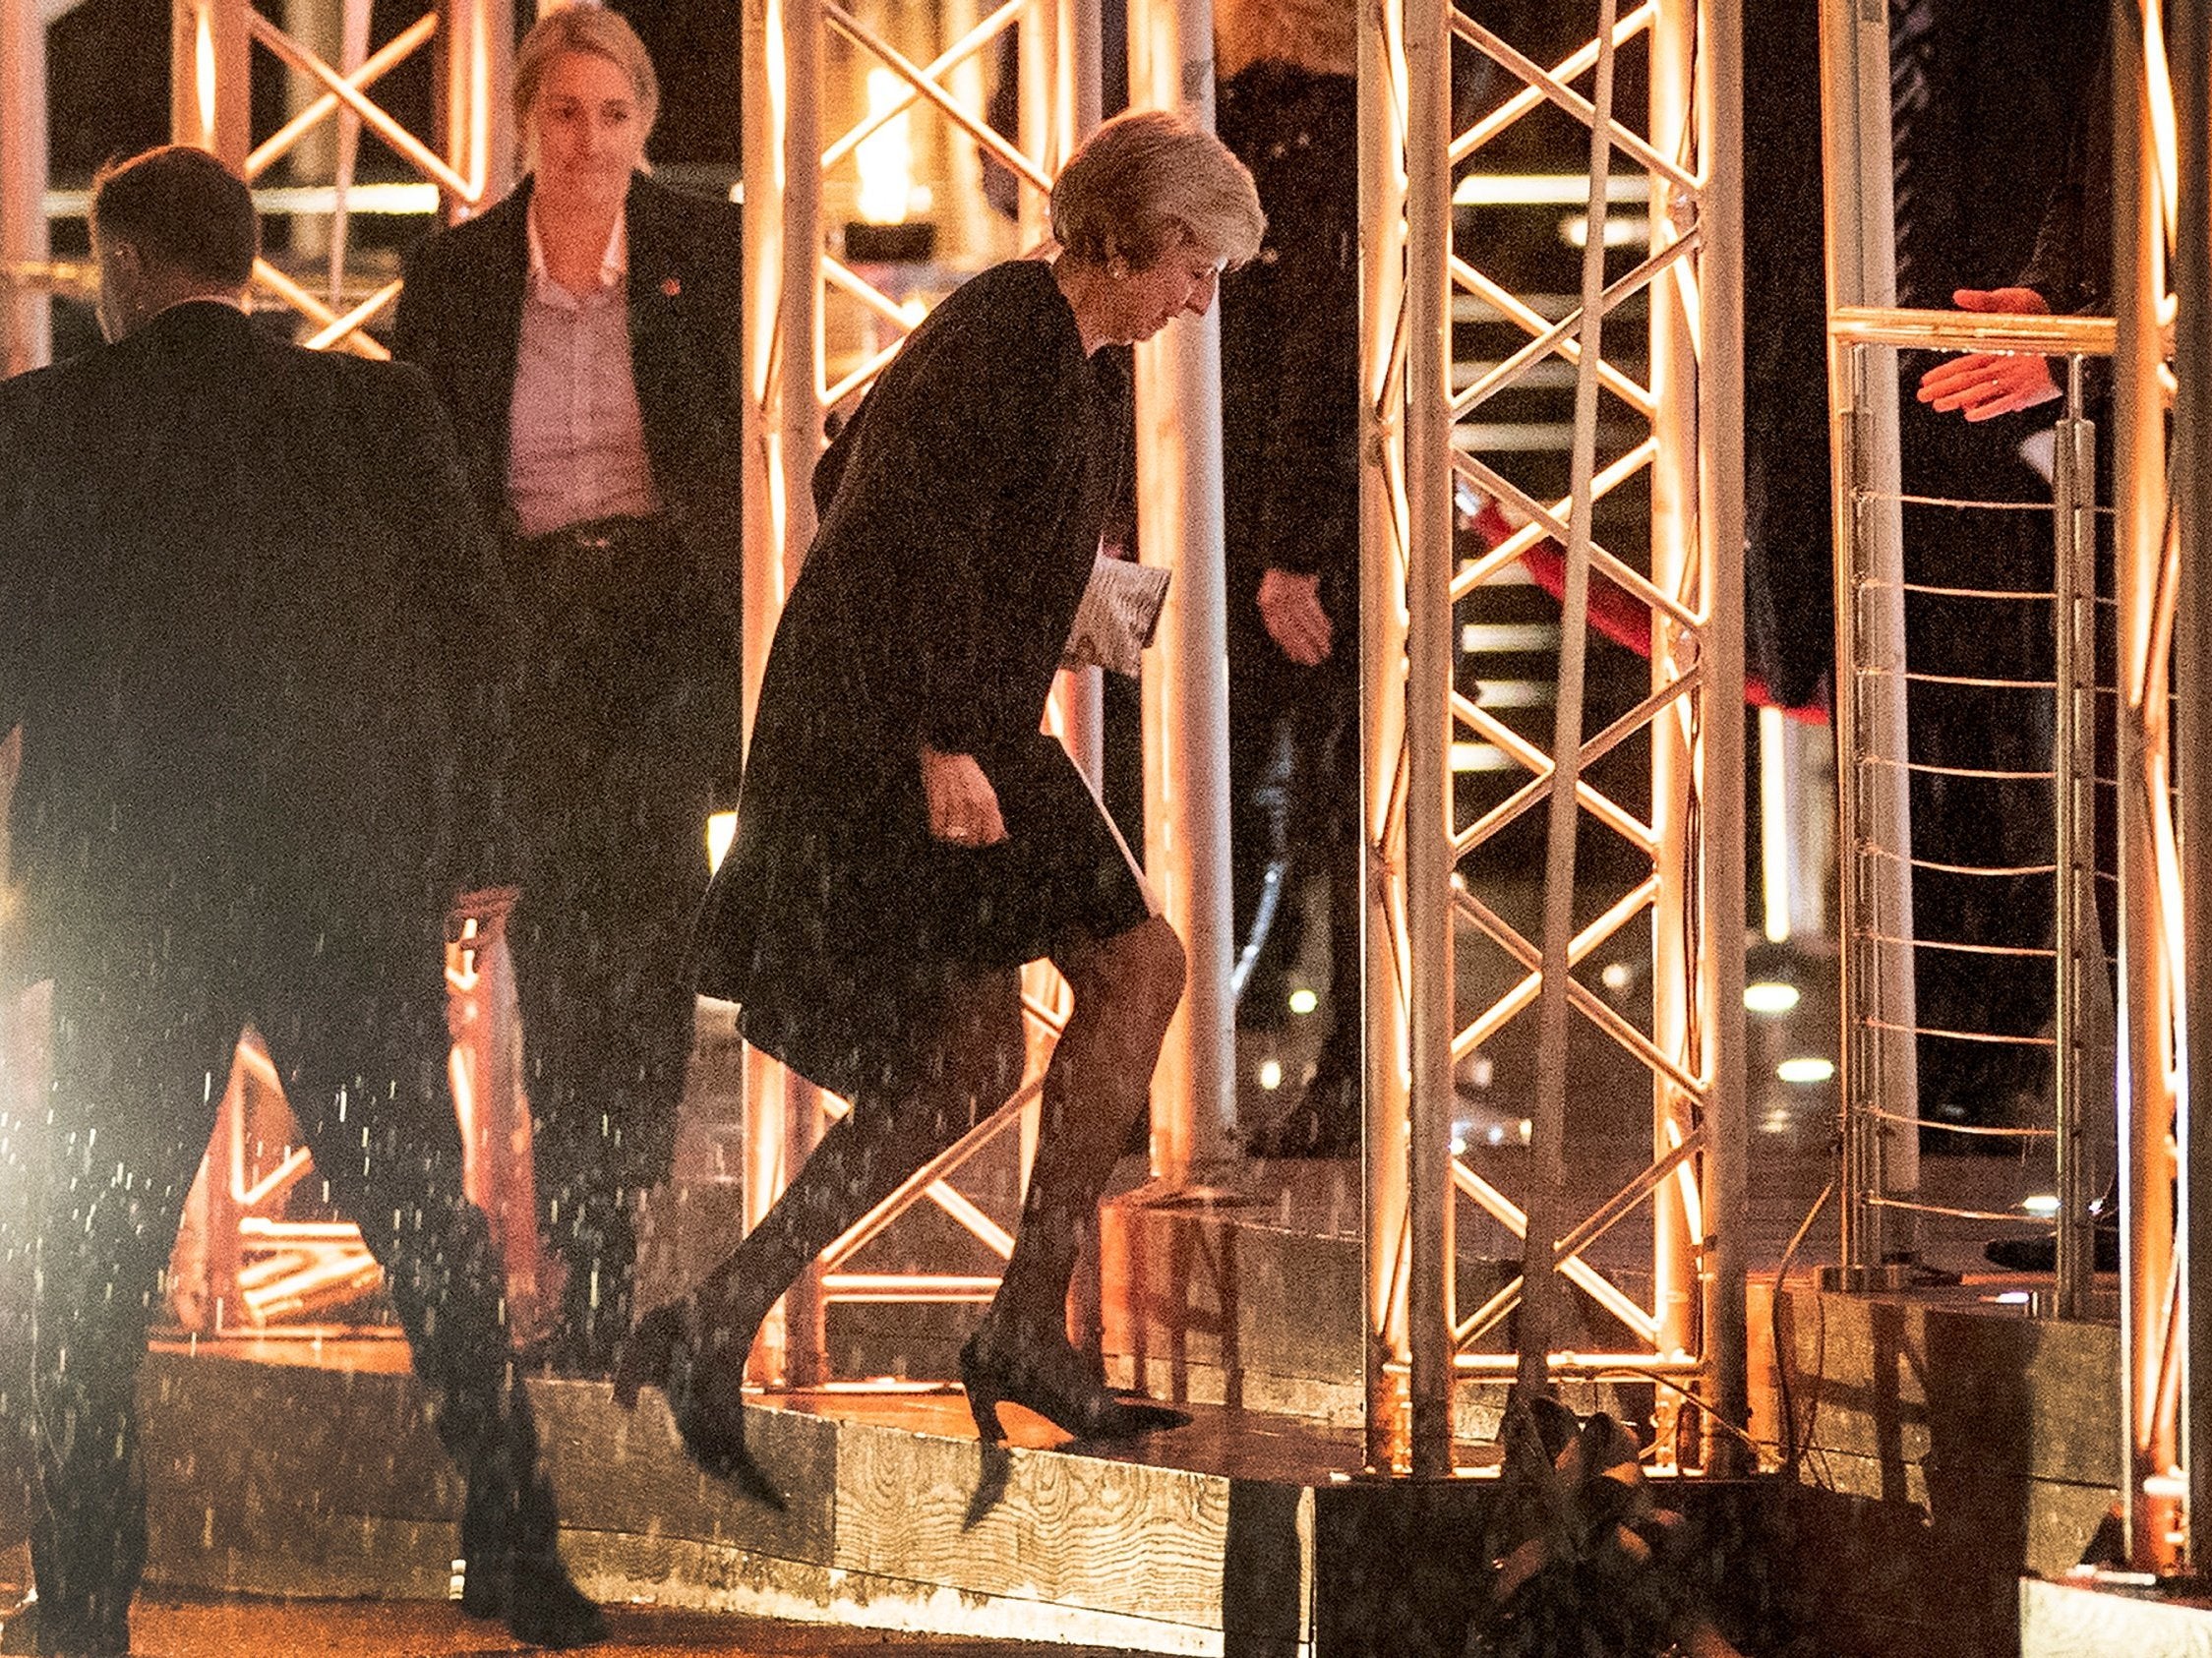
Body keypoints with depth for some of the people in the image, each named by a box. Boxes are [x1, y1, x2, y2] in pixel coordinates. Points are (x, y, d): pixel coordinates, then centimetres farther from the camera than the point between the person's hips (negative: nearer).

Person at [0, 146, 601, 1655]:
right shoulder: (380, 411, 3)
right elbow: (478, 630, 2)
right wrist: (446, 845, 11)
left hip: (133, 903, -2)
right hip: (361, 886, 2)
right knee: (432, 1230, 12)